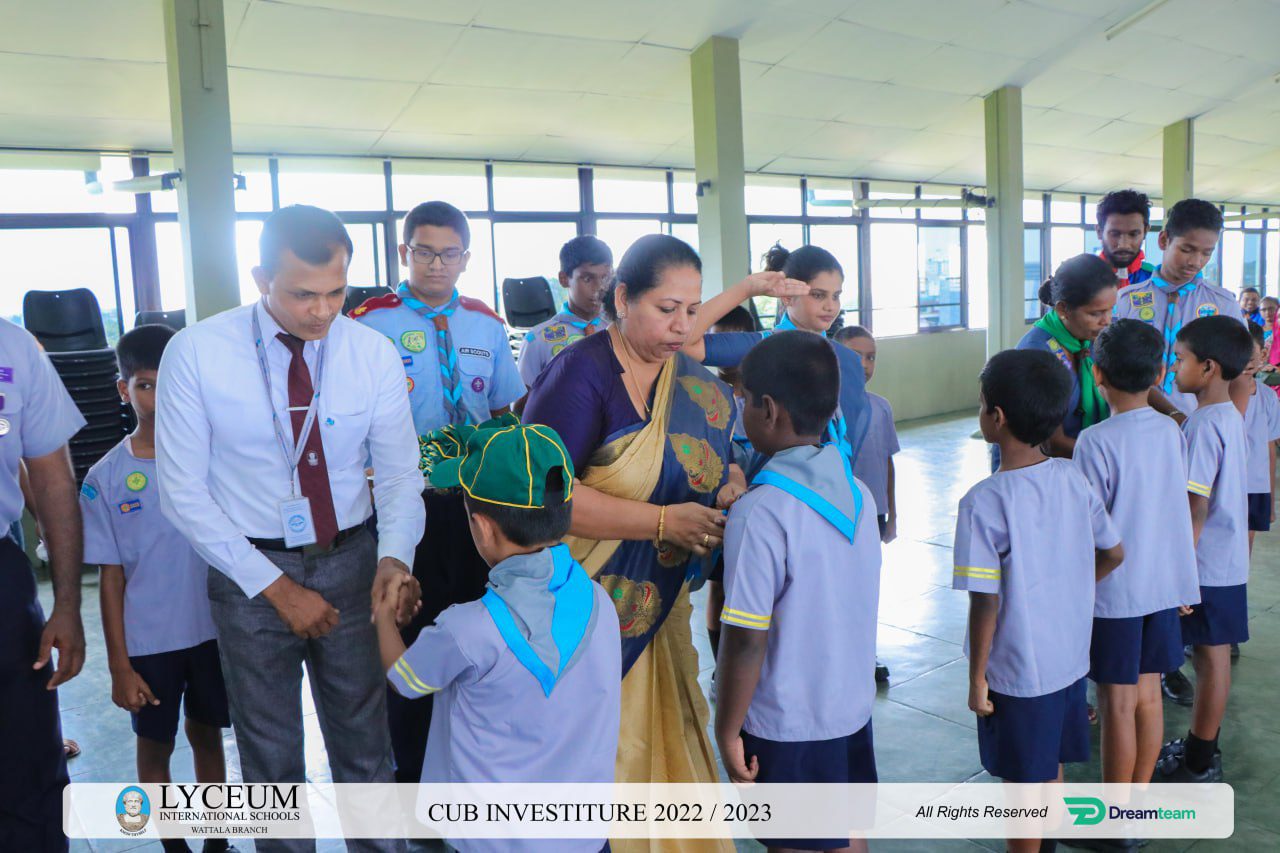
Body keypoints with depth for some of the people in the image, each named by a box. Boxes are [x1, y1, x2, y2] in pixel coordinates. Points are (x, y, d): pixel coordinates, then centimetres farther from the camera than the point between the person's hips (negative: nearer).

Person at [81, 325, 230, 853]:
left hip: (214, 630, 1)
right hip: (149, 641, -1)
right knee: (155, 745, 14)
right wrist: (119, 665, -3)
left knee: (207, 736, 17)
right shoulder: (106, 478, -7)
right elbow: (111, 576, -4)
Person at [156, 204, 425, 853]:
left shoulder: (373, 354, -7)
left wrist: (394, 555, -22)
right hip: (249, 570, -1)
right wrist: (274, 586, -13)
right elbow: (183, 491, -9)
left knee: (364, 744, 15)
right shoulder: (195, 353, -12)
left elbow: (399, 471, -2)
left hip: (352, 563, 1)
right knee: (271, 754, 16)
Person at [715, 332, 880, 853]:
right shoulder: (857, 491, -2)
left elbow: (747, 638, -22)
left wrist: (728, 730, -11)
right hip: (853, 706, 6)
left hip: (787, 724, -6)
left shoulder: (760, 512, -24)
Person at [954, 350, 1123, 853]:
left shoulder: (984, 502, -24)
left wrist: (977, 677, -10)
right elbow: (1114, 554, 6)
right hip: (1070, 656, 6)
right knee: (1050, 767, 24)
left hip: (1017, 668, -6)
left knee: (1024, 781, 12)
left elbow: (986, 603, -22)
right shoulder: (1073, 479, -6)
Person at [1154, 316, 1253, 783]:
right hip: (1228, 560, 9)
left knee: (1211, 657, 2)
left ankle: (1199, 762, 15)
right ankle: (1203, 746, 29)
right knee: (1213, 655, 16)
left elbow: (1195, 507, -22)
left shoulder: (1203, 425, -21)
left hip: (1206, 564, -9)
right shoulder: (1230, 416, 7)